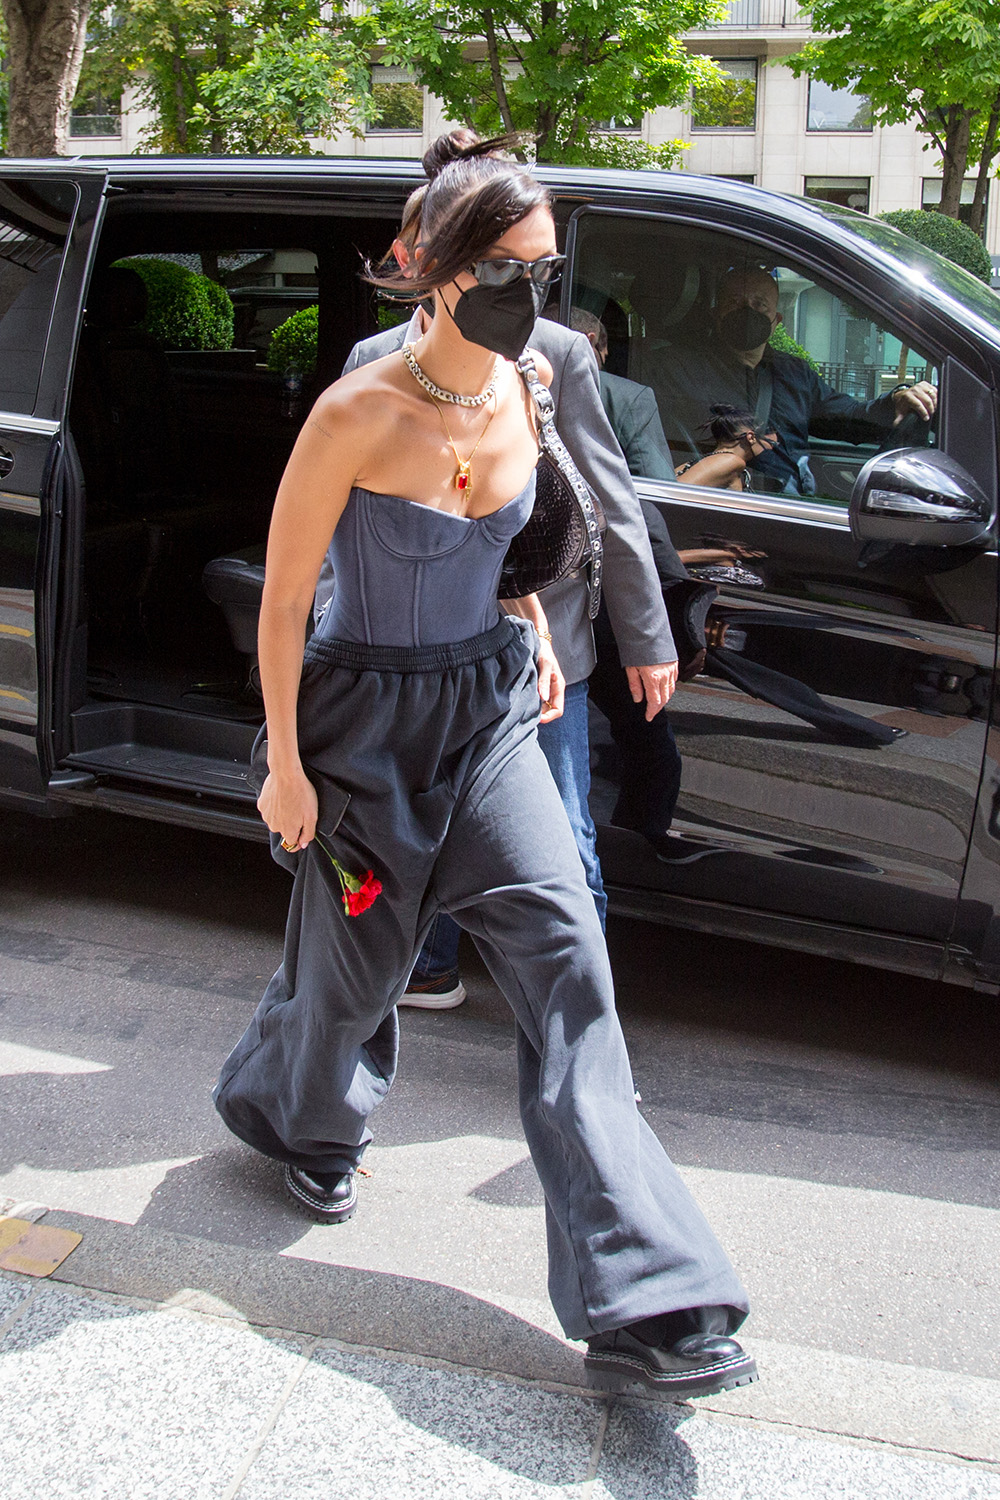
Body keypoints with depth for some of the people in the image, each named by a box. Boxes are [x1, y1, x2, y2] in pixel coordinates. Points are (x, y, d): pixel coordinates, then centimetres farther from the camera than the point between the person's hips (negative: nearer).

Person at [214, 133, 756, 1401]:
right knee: (353, 958, 12)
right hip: (369, 716, -4)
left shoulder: (521, 395, -1)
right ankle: (299, 1117, 51)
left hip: (489, 711, 5)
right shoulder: (358, 413, -19)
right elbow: (283, 596, -13)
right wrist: (284, 763, -12)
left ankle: (642, 1308, -4)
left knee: (564, 961, -6)